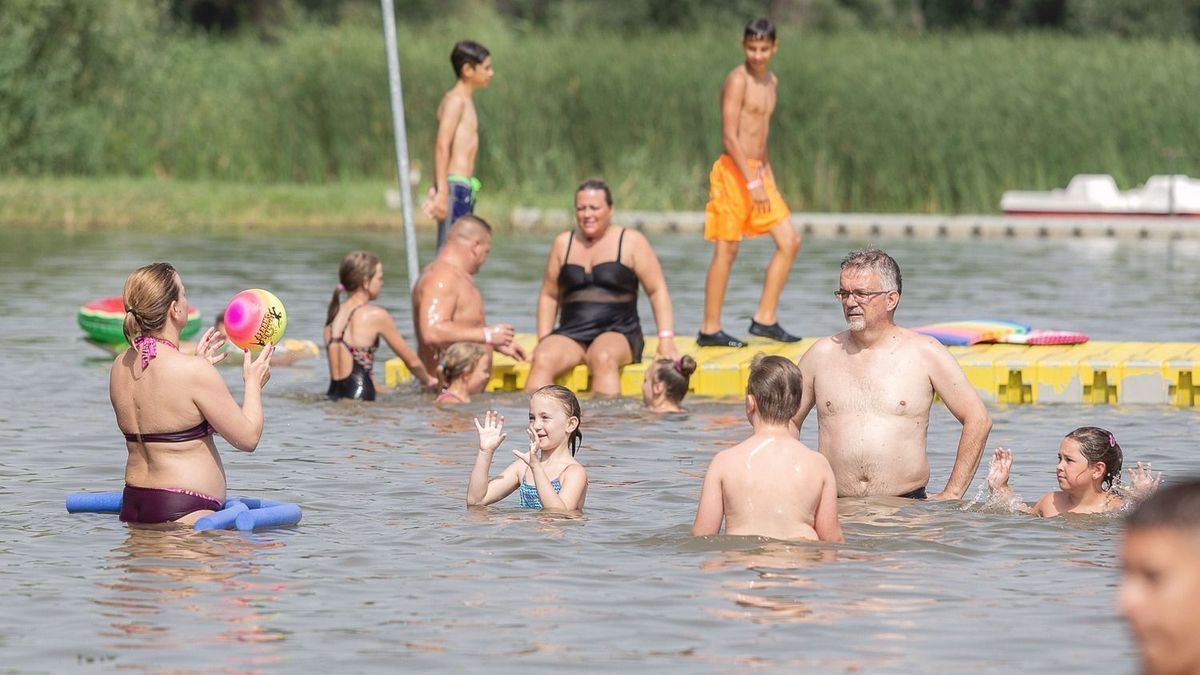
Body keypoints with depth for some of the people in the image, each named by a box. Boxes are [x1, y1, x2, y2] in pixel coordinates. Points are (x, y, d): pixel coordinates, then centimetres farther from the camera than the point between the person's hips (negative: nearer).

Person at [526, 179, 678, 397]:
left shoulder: (631, 242, 6)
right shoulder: (563, 244, 15)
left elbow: (657, 291, 3)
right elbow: (549, 296, 20)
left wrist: (666, 340, -8)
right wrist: (543, 341, 7)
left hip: (618, 333, -3)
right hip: (572, 335, 3)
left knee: (603, 358, -38)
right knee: (542, 359, -29)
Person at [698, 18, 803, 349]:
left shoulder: (771, 81, 15)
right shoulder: (738, 80, -12)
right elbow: (730, 137, -18)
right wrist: (752, 182, -23)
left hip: (758, 171, 8)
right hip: (734, 172, -8)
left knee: (789, 241, 4)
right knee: (726, 250, -5)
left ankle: (765, 319, 8)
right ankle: (710, 330, 0)